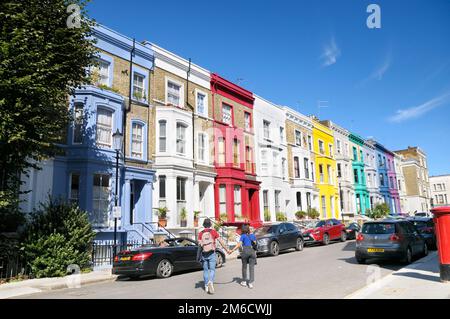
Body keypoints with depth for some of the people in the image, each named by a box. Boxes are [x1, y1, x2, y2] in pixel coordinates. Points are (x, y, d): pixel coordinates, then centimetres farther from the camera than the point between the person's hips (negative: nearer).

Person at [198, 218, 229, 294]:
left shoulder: (201, 233, 2)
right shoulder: (213, 231, -3)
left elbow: (199, 244, -5)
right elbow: (221, 241, -2)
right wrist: (227, 249, 6)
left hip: (204, 254, 2)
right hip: (211, 253, -2)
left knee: (205, 270, 13)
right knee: (212, 269, 2)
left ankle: (206, 286, 17)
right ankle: (211, 282, -23)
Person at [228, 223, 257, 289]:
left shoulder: (243, 236, 2)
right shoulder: (253, 235, 13)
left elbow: (239, 244, -7)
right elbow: (255, 244, 14)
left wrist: (232, 250, -7)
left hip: (245, 251, -2)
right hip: (252, 251, 2)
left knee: (244, 266, 14)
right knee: (251, 267, 4)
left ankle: (244, 281, 24)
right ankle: (250, 283, -2)